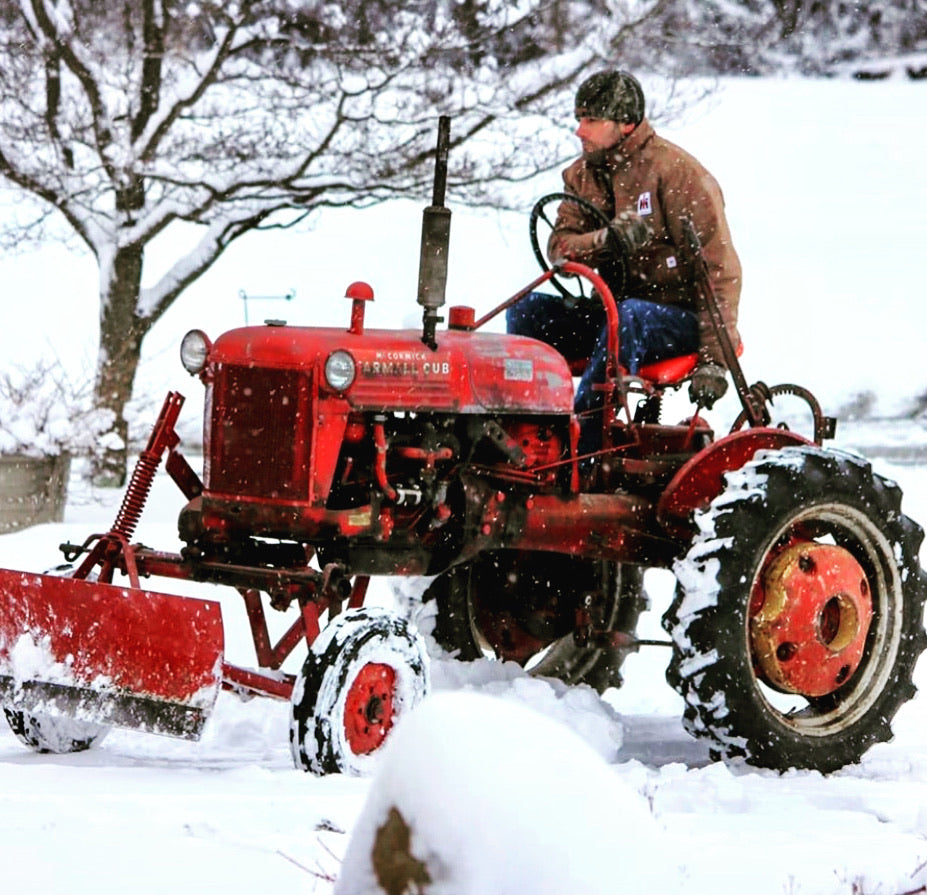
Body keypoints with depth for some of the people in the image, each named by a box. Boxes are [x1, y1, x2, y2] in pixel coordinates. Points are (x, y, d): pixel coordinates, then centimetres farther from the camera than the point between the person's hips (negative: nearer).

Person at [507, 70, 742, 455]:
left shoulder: (677, 172, -13)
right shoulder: (582, 175, 8)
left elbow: (720, 269, -16)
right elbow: (559, 246, -1)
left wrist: (714, 360, -24)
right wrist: (604, 240, -26)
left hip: (680, 317, -7)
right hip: (616, 305, 7)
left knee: (627, 318, -38)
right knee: (527, 310, -14)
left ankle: (575, 454, -40)